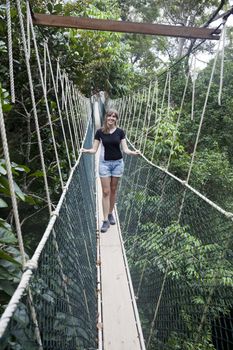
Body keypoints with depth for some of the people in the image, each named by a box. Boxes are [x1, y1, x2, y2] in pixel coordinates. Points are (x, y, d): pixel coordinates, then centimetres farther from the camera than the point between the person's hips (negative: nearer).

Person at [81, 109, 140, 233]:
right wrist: (86, 150, -24)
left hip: (118, 163, 1)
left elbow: (125, 149, -3)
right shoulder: (100, 132, -3)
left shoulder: (120, 132, -1)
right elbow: (94, 149, -4)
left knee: (113, 190, 12)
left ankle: (110, 214, 29)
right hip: (104, 163, -1)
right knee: (105, 192, -2)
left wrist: (133, 152, -22)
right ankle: (105, 220, 4)